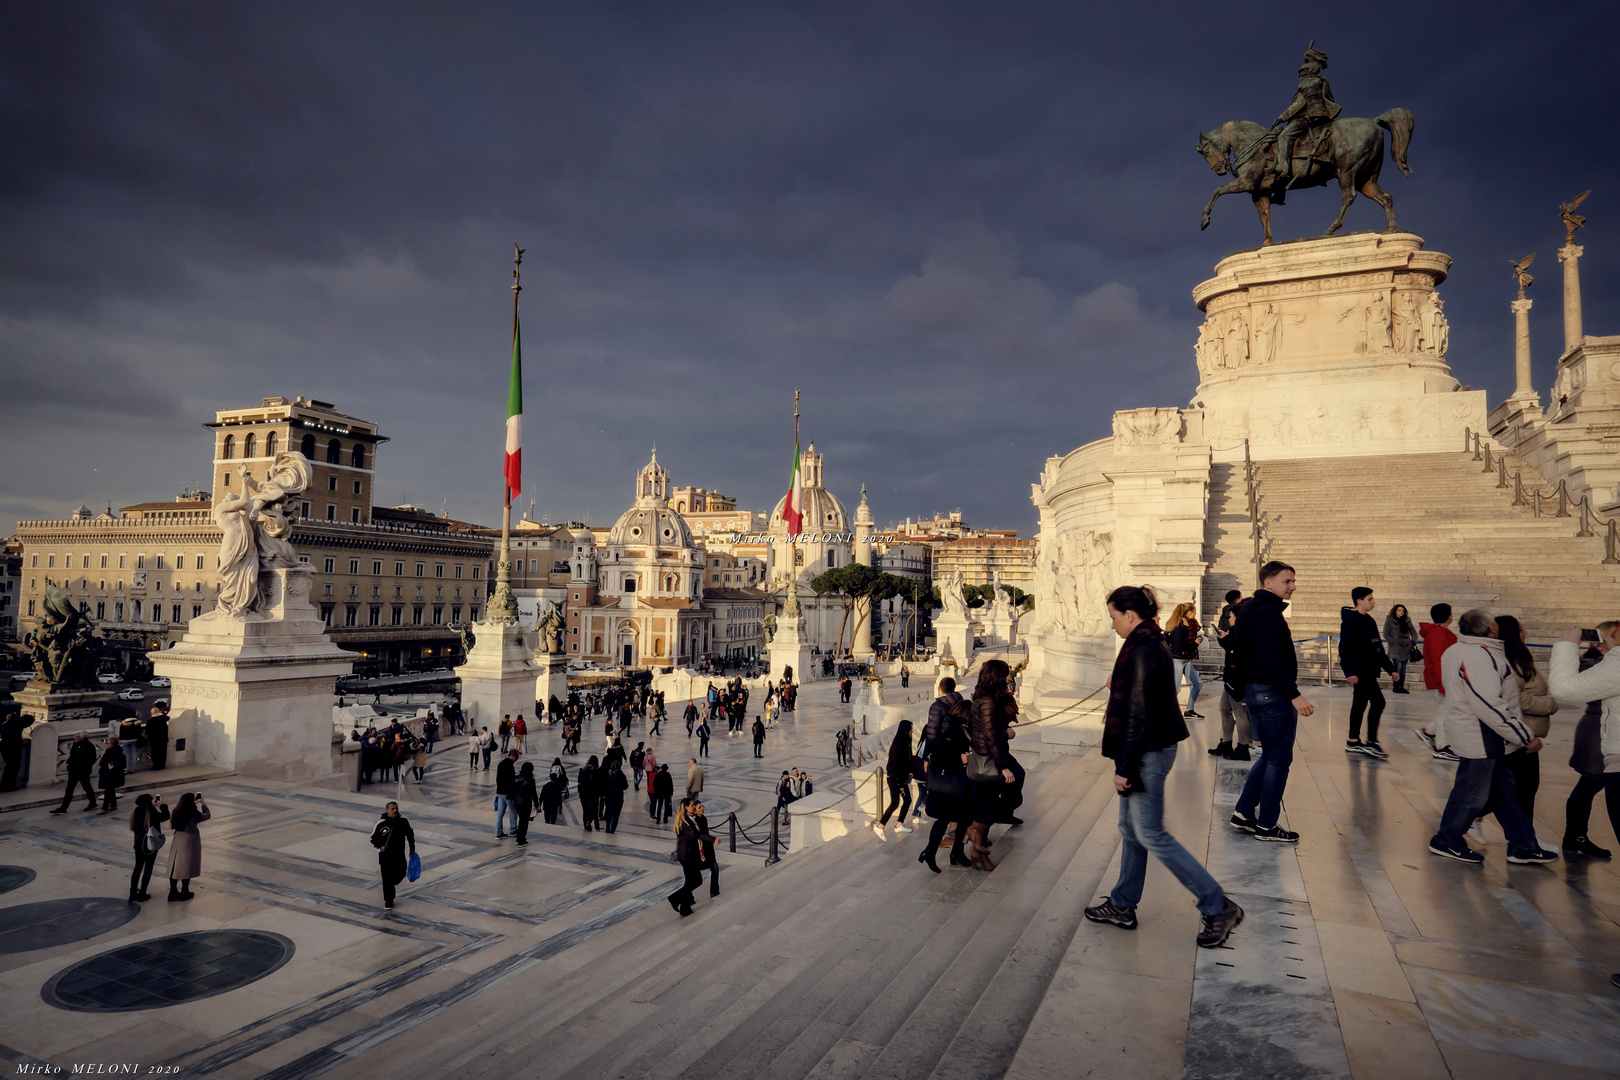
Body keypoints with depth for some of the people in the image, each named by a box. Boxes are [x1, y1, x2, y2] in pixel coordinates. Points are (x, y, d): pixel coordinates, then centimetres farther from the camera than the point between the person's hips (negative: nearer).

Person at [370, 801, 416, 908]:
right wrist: (380, 847, -16)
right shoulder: (381, 824, -10)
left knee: (400, 875, 10)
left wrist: (412, 848, 15)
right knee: (387, 879, 2)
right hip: (385, 856, -2)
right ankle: (388, 900, 18)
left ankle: (390, 887, 43)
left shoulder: (404, 822, -3)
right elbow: (373, 839, 2)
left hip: (400, 856, 3)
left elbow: (410, 834, 12)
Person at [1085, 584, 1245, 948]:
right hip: (1153, 750, 10)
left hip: (1148, 754, -10)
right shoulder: (1151, 644, 10)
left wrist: (1124, 767, -19)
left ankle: (1218, 907, 6)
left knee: (1151, 834, -2)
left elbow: (1138, 713, -22)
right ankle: (1122, 905, 27)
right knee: (1131, 829, 16)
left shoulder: (1142, 650, -21)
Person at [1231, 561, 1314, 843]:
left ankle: (1243, 814, 20)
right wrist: (1294, 694, -26)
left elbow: (1241, 651, 20)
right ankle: (1266, 826, 7)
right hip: (1272, 693, -10)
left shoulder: (1251, 609, 15)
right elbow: (1271, 660, -26)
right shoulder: (1268, 612, -17)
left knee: (1270, 755, 18)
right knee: (1279, 759, 0)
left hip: (1253, 690, 10)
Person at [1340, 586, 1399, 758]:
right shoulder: (1351, 621, -13)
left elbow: (1378, 648, 23)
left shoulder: (1368, 620, 16)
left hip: (1368, 671, 10)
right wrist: (1349, 672, -24)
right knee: (1378, 702, -13)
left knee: (1360, 704, 13)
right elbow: (1345, 648, -18)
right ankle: (1371, 742, -8)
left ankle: (1353, 742, 19)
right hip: (1359, 671, -10)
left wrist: (1390, 668, 20)